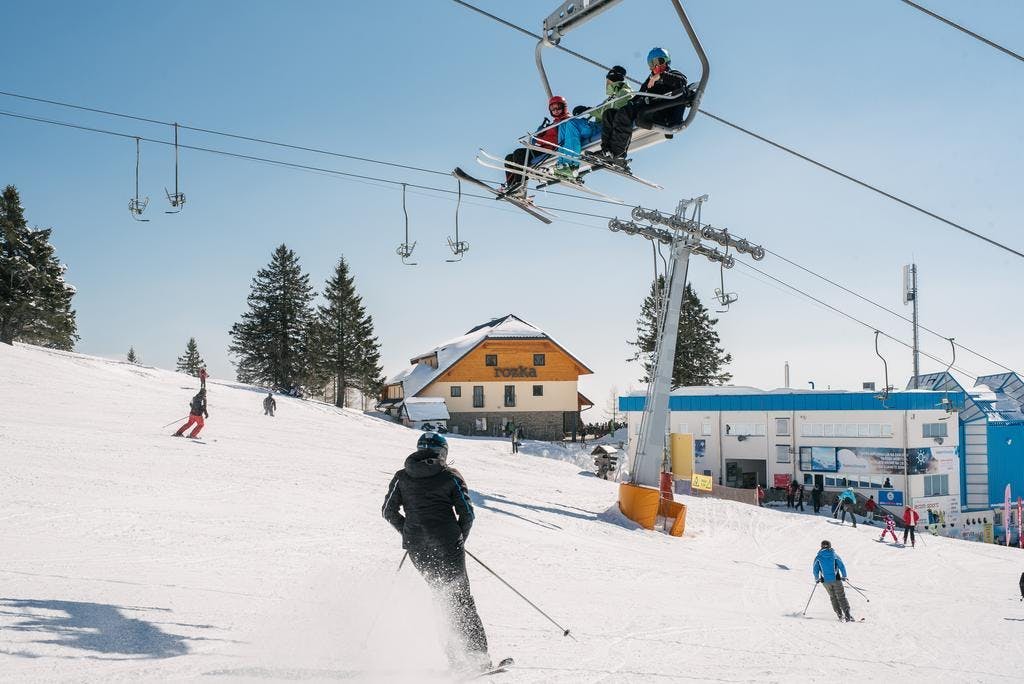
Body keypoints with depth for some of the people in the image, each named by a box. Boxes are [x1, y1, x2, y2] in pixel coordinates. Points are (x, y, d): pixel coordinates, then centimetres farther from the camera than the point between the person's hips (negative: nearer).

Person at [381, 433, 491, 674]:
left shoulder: (402, 477, 9)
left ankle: (457, 657, 8)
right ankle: (478, 654, 1)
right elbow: (467, 514, -2)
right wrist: (460, 540, 13)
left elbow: (388, 511, 8)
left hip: (416, 547, 3)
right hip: (447, 544, -3)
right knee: (461, 598, 7)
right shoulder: (451, 476, 1)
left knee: (442, 596, 15)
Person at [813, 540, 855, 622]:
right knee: (841, 597, 5)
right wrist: (844, 576, 7)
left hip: (826, 581, 1)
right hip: (836, 579, -1)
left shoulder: (818, 557, -1)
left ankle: (840, 615, 14)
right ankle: (847, 615, -7)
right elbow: (842, 566, -6)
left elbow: (815, 570, 0)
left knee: (833, 597, 19)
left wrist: (817, 578, 16)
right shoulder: (834, 555, -3)